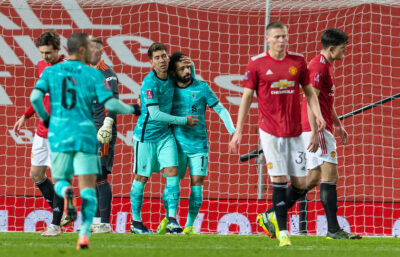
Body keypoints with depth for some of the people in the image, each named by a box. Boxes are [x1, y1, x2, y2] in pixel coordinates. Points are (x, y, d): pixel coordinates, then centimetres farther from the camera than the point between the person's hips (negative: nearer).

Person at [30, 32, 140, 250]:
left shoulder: (51, 72, 4)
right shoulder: (93, 74, -1)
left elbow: (35, 97, -7)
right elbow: (110, 104, -7)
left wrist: (45, 119, 10)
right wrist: (132, 109, 11)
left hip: (59, 134, 2)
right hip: (86, 135, -1)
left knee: (59, 181, 17)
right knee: (88, 189, 2)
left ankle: (66, 192, -21)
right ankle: (84, 234, -15)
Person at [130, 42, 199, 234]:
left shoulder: (170, 78, 3)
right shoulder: (150, 83, -20)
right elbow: (155, 114, -22)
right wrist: (184, 121, -14)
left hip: (165, 134, 6)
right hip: (146, 135, -6)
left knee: (172, 172, -9)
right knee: (141, 178, 3)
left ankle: (172, 219, -12)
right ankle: (136, 221, 15)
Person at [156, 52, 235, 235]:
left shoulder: (201, 87, -1)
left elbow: (220, 109, 1)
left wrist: (232, 131, -9)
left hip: (199, 144, -1)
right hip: (177, 144, 1)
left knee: (197, 185, -6)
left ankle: (189, 226, 3)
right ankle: (168, 218, 22)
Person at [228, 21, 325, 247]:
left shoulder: (298, 61, 6)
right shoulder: (257, 64, -1)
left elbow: (309, 91, 14)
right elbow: (247, 97, 3)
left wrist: (318, 115, -2)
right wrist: (238, 131, 0)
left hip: (295, 131, 3)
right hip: (270, 130, -3)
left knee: (300, 183, 2)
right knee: (279, 180, -9)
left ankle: (272, 216, 23)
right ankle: (283, 231, -3)